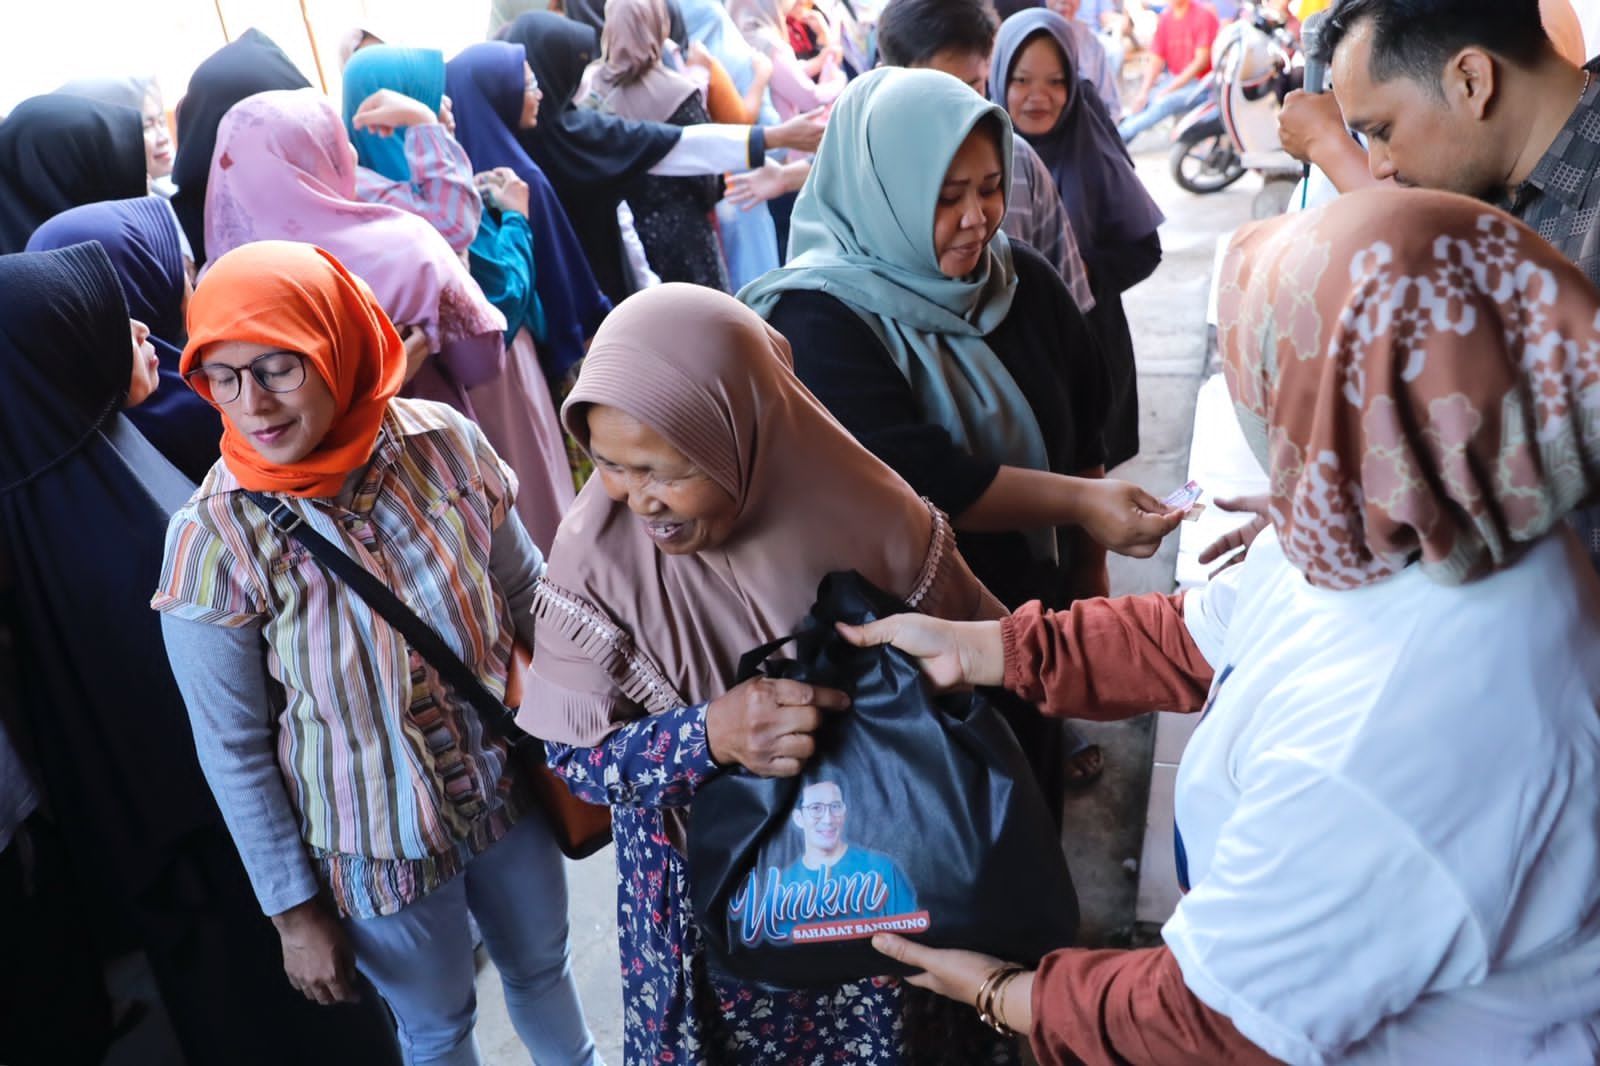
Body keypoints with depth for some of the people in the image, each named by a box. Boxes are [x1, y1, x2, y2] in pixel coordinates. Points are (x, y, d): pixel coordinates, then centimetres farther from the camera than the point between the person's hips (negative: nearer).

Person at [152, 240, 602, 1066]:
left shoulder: (442, 443, -18)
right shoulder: (213, 539, -23)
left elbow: (524, 590, -2)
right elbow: (232, 752, -12)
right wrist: (293, 909, -5)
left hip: (505, 784, 3)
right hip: (374, 842, -3)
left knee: (542, 965, 28)